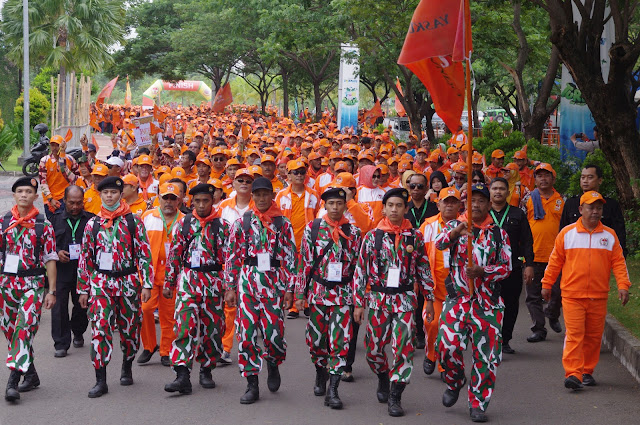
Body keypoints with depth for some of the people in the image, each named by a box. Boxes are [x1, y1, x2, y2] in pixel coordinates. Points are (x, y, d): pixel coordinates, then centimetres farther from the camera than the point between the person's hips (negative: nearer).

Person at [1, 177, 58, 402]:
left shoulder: (43, 225, 0)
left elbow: (50, 259, 1)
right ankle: (31, 375, 24)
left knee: (24, 328, -16)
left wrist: (51, 291, -2)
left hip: (33, 283, -3)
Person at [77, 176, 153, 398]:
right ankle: (100, 380, -9)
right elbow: (85, 257, 9)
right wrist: (83, 289, 7)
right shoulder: (93, 224, 6)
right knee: (100, 327, -10)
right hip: (101, 282, 0)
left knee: (129, 327, 9)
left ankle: (127, 368, 32)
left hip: (128, 281, 0)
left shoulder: (133, 221, 1)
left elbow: (145, 254, -1)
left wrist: (146, 284, -6)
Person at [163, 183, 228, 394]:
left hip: (213, 280, 0)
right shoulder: (183, 224, 6)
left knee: (212, 326, 5)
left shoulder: (222, 226, 2)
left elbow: (229, 257, 1)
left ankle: (206, 371, 21)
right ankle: (182, 375, -16)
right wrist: (169, 283, 6)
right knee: (185, 324, -11)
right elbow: (175, 255, 8)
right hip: (188, 279, 0)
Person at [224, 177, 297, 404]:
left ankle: (273, 364, 28)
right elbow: (233, 257, 6)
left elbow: (290, 258, 4)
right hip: (247, 282, 1)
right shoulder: (241, 223, 5)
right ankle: (252, 384, 8)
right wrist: (230, 288, 2)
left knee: (274, 332, -6)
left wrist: (289, 289, -1)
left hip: (274, 283, -1)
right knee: (246, 333, -1)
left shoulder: (283, 224, 4)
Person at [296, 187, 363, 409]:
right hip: (318, 291, 1)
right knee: (316, 339, 10)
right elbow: (305, 262, 2)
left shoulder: (354, 232, 2)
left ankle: (332, 390, -2)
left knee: (340, 341, -6)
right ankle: (320, 374, 36)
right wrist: (300, 293, 1)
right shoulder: (312, 228, 2)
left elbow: (357, 266, 5)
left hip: (343, 294, -1)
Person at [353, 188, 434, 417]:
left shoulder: (415, 237, 3)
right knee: (374, 348, 7)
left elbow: (424, 269, 8)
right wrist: (358, 303, 0)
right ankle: (383, 379, 38)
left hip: (405, 299, 0)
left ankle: (394, 398, 2)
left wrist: (429, 299, 7)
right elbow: (361, 271, 2)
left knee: (404, 348, -8)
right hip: (378, 298, 1)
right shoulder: (373, 236, 1)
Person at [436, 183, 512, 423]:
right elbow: (440, 244, -14)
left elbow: (506, 266, 5)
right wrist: (455, 232, -35)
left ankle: (478, 404, 14)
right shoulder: (455, 226, 6)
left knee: (488, 354, -1)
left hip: (488, 302, 1)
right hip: (457, 297, -1)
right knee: (448, 345, -18)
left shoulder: (498, 234, 8)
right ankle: (454, 383, 12)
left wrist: (482, 271, -13)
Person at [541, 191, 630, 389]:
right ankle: (573, 374, -11)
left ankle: (587, 372, 21)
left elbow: (618, 262, 7)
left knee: (594, 336, 9)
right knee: (574, 334, -9)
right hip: (572, 295, -2)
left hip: (598, 296, 2)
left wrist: (623, 285, -4)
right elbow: (555, 261, 7)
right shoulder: (567, 233, 1)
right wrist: (546, 284, 10)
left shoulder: (610, 235, 7)